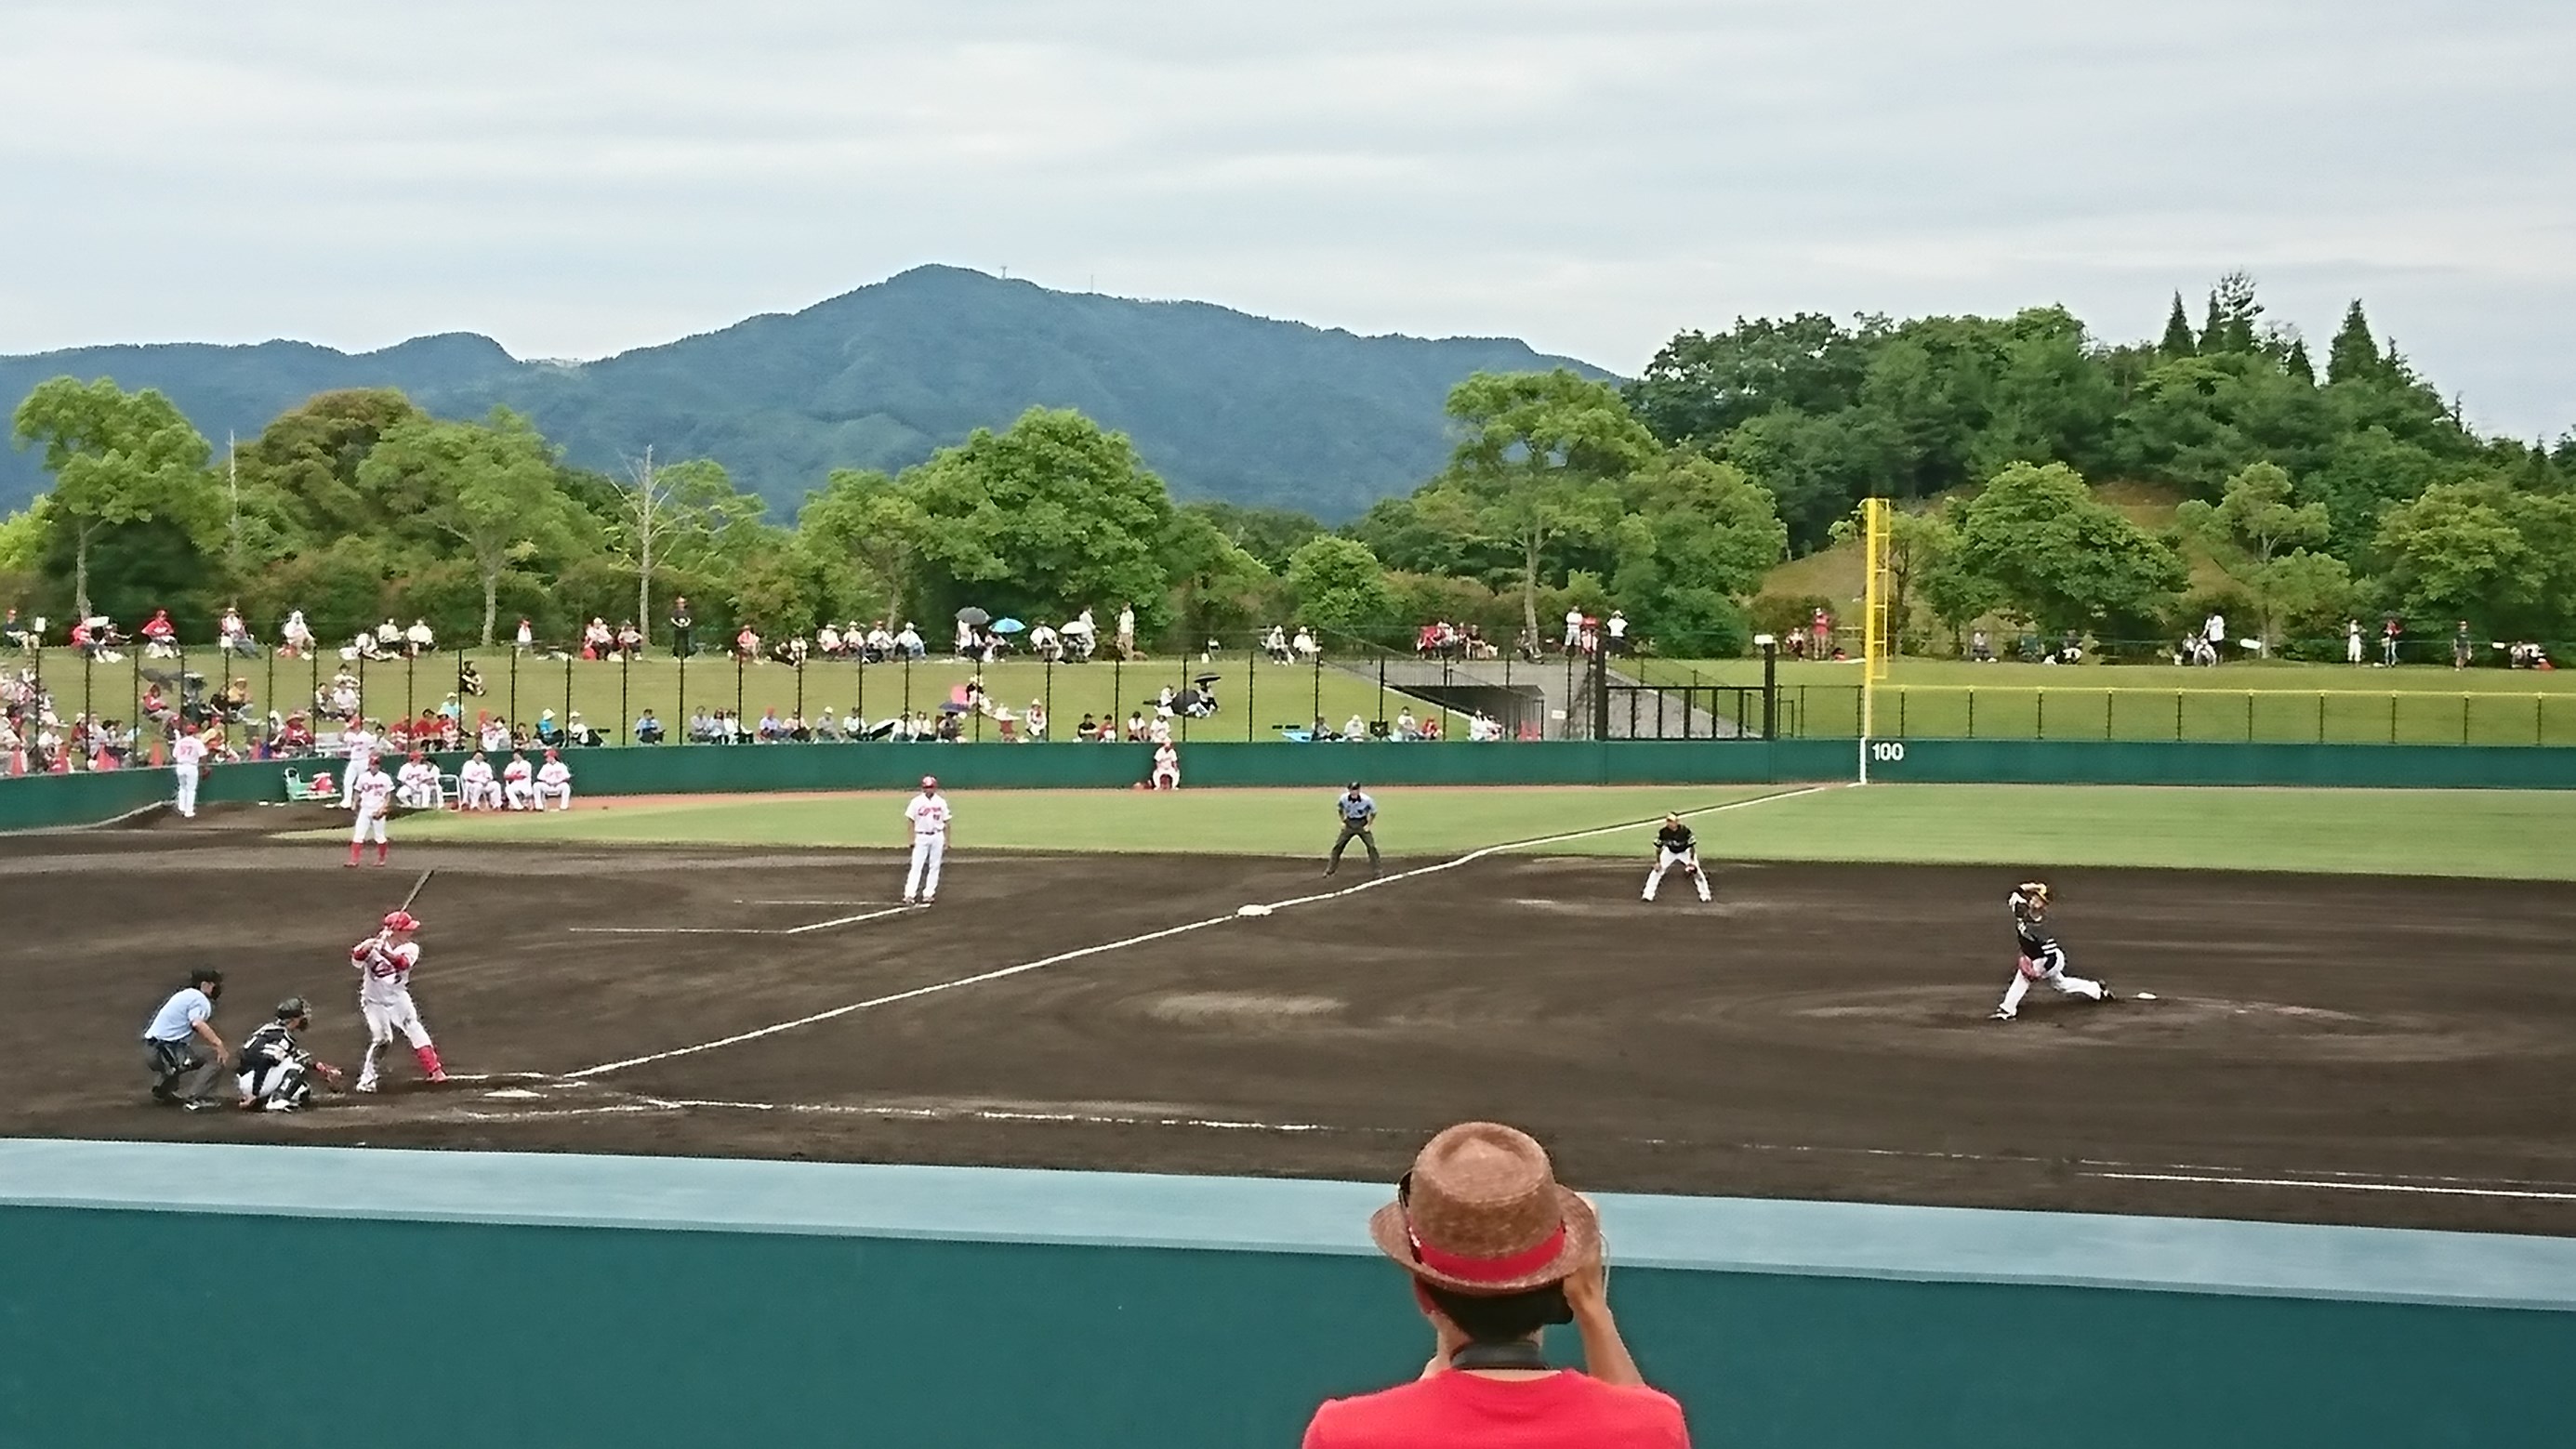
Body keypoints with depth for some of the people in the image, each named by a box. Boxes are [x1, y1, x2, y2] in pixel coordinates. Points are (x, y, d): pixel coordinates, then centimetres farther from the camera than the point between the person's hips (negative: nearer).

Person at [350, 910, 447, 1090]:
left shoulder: (410, 949, -8)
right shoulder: (372, 945, -15)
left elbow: (402, 963, -30)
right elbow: (356, 958, -33)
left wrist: (384, 952, -48)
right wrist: (371, 945, -52)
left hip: (398, 998, 3)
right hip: (374, 1001, -3)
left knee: (415, 1030, -1)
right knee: (381, 1038, -13)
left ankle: (435, 1071, 8)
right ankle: (366, 1080, 1)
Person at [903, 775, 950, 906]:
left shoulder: (941, 802, 3)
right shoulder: (917, 802, -2)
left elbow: (946, 823, 6)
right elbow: (911, 821, 0)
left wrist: (947, 842, 3)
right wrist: (912, 839, -7)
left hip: (937, 837, 2)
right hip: (921, 837, -2)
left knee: (934, 866, 4)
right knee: (916, 866, -8)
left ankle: (929, 894, 10)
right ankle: (909, 894, -11)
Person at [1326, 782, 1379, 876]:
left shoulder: (1366, 800, -23)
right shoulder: (1344, 798, -17)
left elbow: (1373, 812, -5)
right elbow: (1339, 808, 6)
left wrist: (1369, 825, -8)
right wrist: (1342, 821, 3)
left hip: (1362, 824, -2)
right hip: (1349, 824, 2)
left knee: (1371, 846, -10)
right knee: (1338, 846, 1)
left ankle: (1376, 871, 1)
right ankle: (1330, 870, 13)